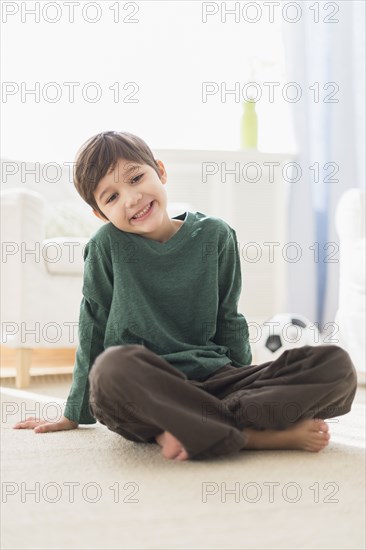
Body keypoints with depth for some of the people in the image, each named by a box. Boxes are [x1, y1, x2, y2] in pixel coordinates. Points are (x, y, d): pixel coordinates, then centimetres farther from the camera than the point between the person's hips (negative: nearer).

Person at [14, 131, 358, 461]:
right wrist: (74, 415, 15)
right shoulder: (106, 246, 2)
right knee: (113, 367, -40)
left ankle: (186, 430, -30)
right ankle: (256, 435, -31)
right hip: (139, 386, -2)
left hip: (215, 377, 3)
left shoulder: (215, 236, 7)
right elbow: (94, 330, 10)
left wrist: (248, 384, 14)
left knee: (337, 365, -18)